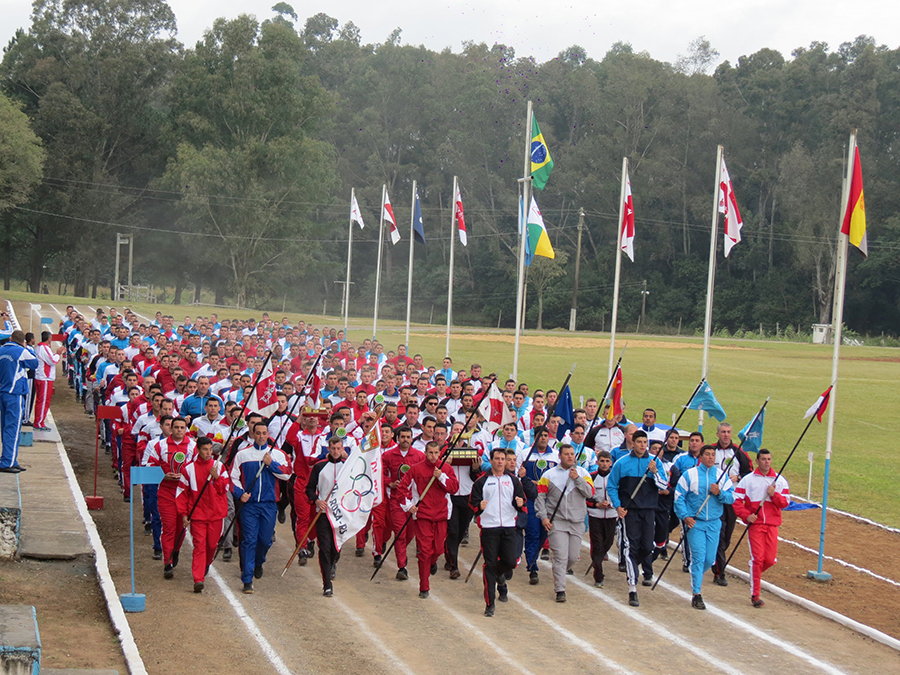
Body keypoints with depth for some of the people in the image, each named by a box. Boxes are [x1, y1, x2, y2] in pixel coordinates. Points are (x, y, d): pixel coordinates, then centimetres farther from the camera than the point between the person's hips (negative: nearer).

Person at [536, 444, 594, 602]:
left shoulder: (583, 473, 7)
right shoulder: (549, 475, 4)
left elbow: (590, 493, -5)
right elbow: (540, 496, 4)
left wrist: (577, 479, -15)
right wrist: (543, 517, -5)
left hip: (577, 523, 2)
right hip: (556, 522, -2)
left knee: (573, 557, 6)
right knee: (561, 557, -11)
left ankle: (558, 575, 34)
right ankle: (560, 590, -8)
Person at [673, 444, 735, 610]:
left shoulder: (722, 475, 7)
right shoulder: (689, 475, -1)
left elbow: (732, 498, 4)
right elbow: (679, 496, -3)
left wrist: (719, 493, -16)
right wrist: (685, 516, -13)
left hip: (714, 523, 3)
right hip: (695, 523, -3)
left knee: (710, 559, 6)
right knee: (698, 557, -9)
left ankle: (696, 576, 38)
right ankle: (696, 594, -4)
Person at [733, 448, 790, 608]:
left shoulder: (780, 480, 10)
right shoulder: (748, 479, 3)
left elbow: (786, 502, 6)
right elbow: (737, 499, 0)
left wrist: (774, 495, -12)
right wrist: (746, 515, -12)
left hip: (772, 524, 3)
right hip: (755, 523, -3)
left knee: (770, 559, -1)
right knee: (757, 558, -9)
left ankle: (754, 573, 33)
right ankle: (755, 595, -3)